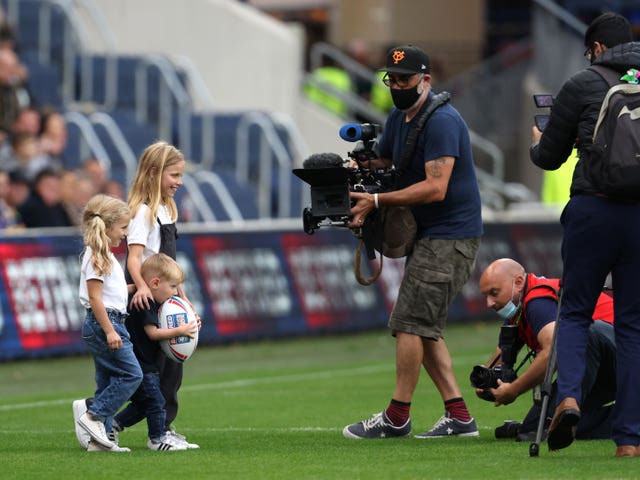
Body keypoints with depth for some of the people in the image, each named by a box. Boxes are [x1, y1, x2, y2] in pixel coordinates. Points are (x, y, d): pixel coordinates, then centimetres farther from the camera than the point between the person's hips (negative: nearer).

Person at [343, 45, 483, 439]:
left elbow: (435, 187, -26)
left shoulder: (441, 121, -19)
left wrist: (377, 200, -25)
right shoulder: (399, 119, 12)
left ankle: (397, 417, -6)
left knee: (410, 322, -11)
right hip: (428, 234, 10)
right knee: (424, 327, 9)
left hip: (451, 236, -10)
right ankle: (459, 416, 9)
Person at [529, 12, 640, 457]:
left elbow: (548, 157, 9)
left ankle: (569, 396, -14)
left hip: (593, 211, -2)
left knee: (575, 312, 12)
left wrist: (538, 143, 31)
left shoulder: (582, 85, 0)